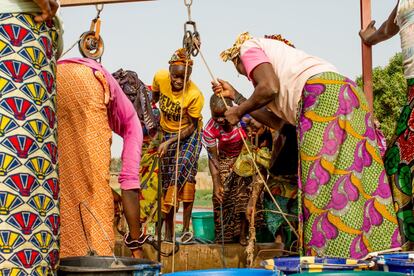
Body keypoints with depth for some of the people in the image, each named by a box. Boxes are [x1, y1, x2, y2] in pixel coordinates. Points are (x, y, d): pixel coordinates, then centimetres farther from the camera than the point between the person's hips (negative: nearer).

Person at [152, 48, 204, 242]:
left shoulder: (195, 95, -28)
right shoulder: (160, 78, -18)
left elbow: (191, 126, -20)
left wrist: (169, 143, -27)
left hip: (189, 135, -4)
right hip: (166, 131, 4)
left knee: (184, 171, -23)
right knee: (166, 179, 1)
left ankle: (186, 228, -19)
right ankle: (168, 233, 7)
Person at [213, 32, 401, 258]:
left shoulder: (249, 47, 15)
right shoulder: (276, 52, 38)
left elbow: (269, 88, -7)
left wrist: (238, 111, 9)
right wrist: (234, 95, 38)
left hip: (322, 93, -9)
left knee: (323, 184, -12)